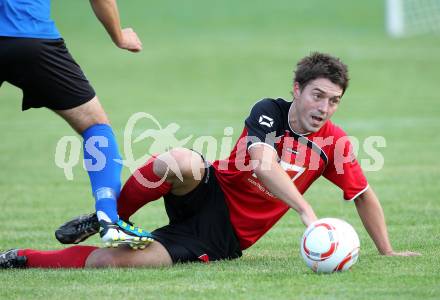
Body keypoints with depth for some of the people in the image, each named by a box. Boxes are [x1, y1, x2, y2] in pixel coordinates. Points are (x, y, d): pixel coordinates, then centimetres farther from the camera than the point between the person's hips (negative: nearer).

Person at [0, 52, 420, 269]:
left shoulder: (334, 143, 0)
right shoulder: (268, 112, -8)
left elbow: (363, 195, 14)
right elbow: (264, 167, -25)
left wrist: (386, 250, 11)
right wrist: (305, 210, -37)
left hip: (222, 240, 1)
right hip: (208, 194, -1)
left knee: (113, 261, -22)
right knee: (182, 161, -40)